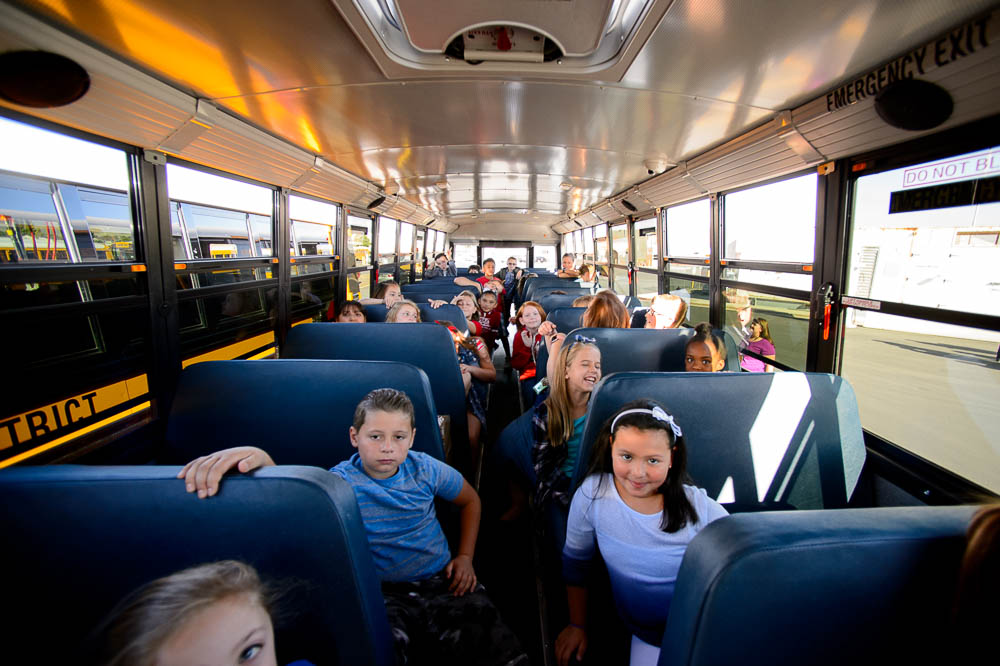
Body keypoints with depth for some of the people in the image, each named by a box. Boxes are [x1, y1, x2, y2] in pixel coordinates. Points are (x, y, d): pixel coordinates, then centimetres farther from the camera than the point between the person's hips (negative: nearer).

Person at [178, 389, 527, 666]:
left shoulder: (425, 469, -2)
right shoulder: (341, 483, -10)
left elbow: (469, 500, 14)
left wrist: (465, 556, 6)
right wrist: (259, 458, -50)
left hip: (443, 581, 3)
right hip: (384, 594, -2)